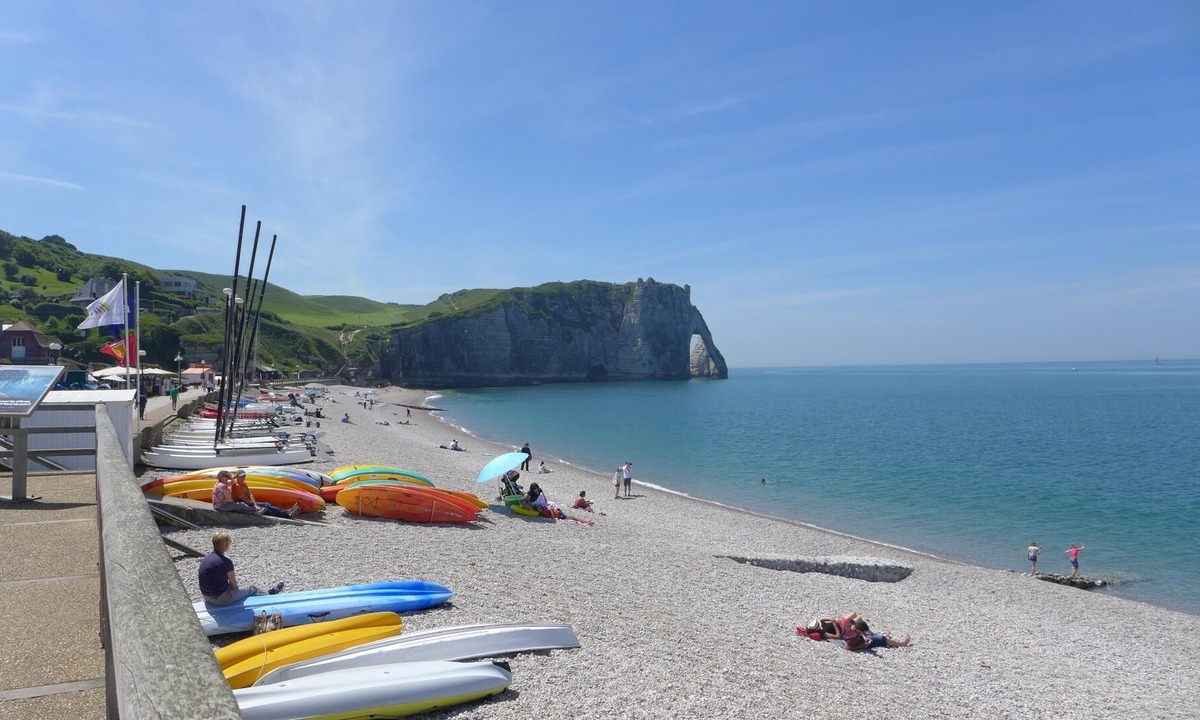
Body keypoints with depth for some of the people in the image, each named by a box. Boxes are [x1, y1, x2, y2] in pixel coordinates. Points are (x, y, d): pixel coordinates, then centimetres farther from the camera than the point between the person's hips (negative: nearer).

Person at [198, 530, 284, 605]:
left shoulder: (206, 558, 2)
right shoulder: (226, 562, -23)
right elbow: (234, 584, -12)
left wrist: (231, 576, 8)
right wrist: (235, 577, 8)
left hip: (207, 597, 8)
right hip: (221, 599, -8)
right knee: (251, 589, 16)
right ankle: (268, 594, 43)